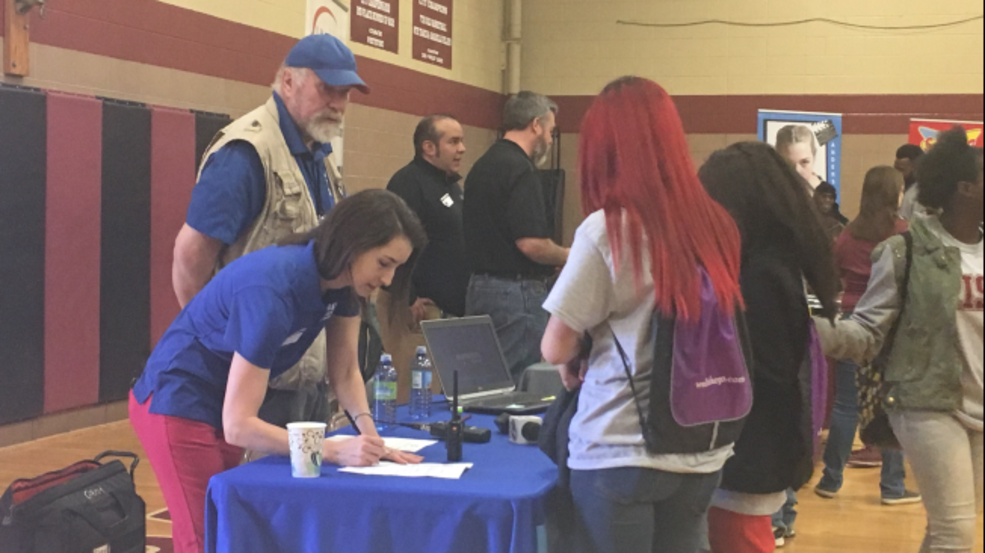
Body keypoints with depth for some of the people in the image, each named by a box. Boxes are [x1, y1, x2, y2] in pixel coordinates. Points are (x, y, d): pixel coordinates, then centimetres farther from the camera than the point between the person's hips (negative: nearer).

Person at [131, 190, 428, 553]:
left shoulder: (342, 280, -9)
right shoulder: (273, 289, -33)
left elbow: (345, 372, 0)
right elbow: (238, 425, -34)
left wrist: (369, 433, -18)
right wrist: (335, 451, -40)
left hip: (225, 404, 8)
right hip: (177, 404, -8)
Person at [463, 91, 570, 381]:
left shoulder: (482, 165, 13)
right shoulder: (520, 170, -15)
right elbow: (531, 243, -22)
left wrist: (551, 261, 20)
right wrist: (566, 257, -3)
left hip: (480, 288, 9)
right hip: (516, 291, -9)